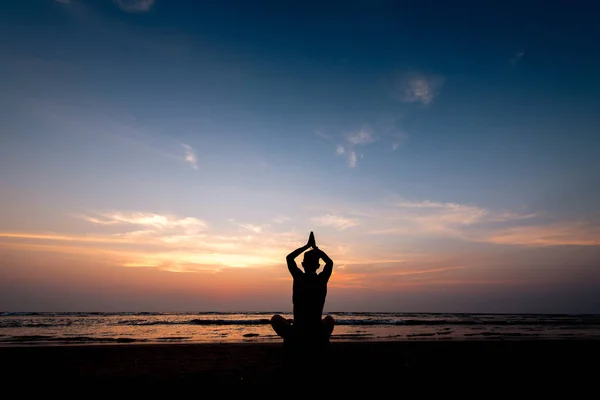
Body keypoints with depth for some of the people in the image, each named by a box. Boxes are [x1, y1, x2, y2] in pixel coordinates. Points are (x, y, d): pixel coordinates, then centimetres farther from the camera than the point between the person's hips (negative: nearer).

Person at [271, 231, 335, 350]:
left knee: (276, 318, 25)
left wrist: (307, 246, 17)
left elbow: (289, 257, 13)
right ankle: (323, 342, 18)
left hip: (297, 337, -1)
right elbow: (329, 262, 19)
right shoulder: (322, 280, -3)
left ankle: (289, 342, 15)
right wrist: (315, 247, 22)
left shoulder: (298, 278, -6)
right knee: (329, 319, 34)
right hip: (319, 339, 2)